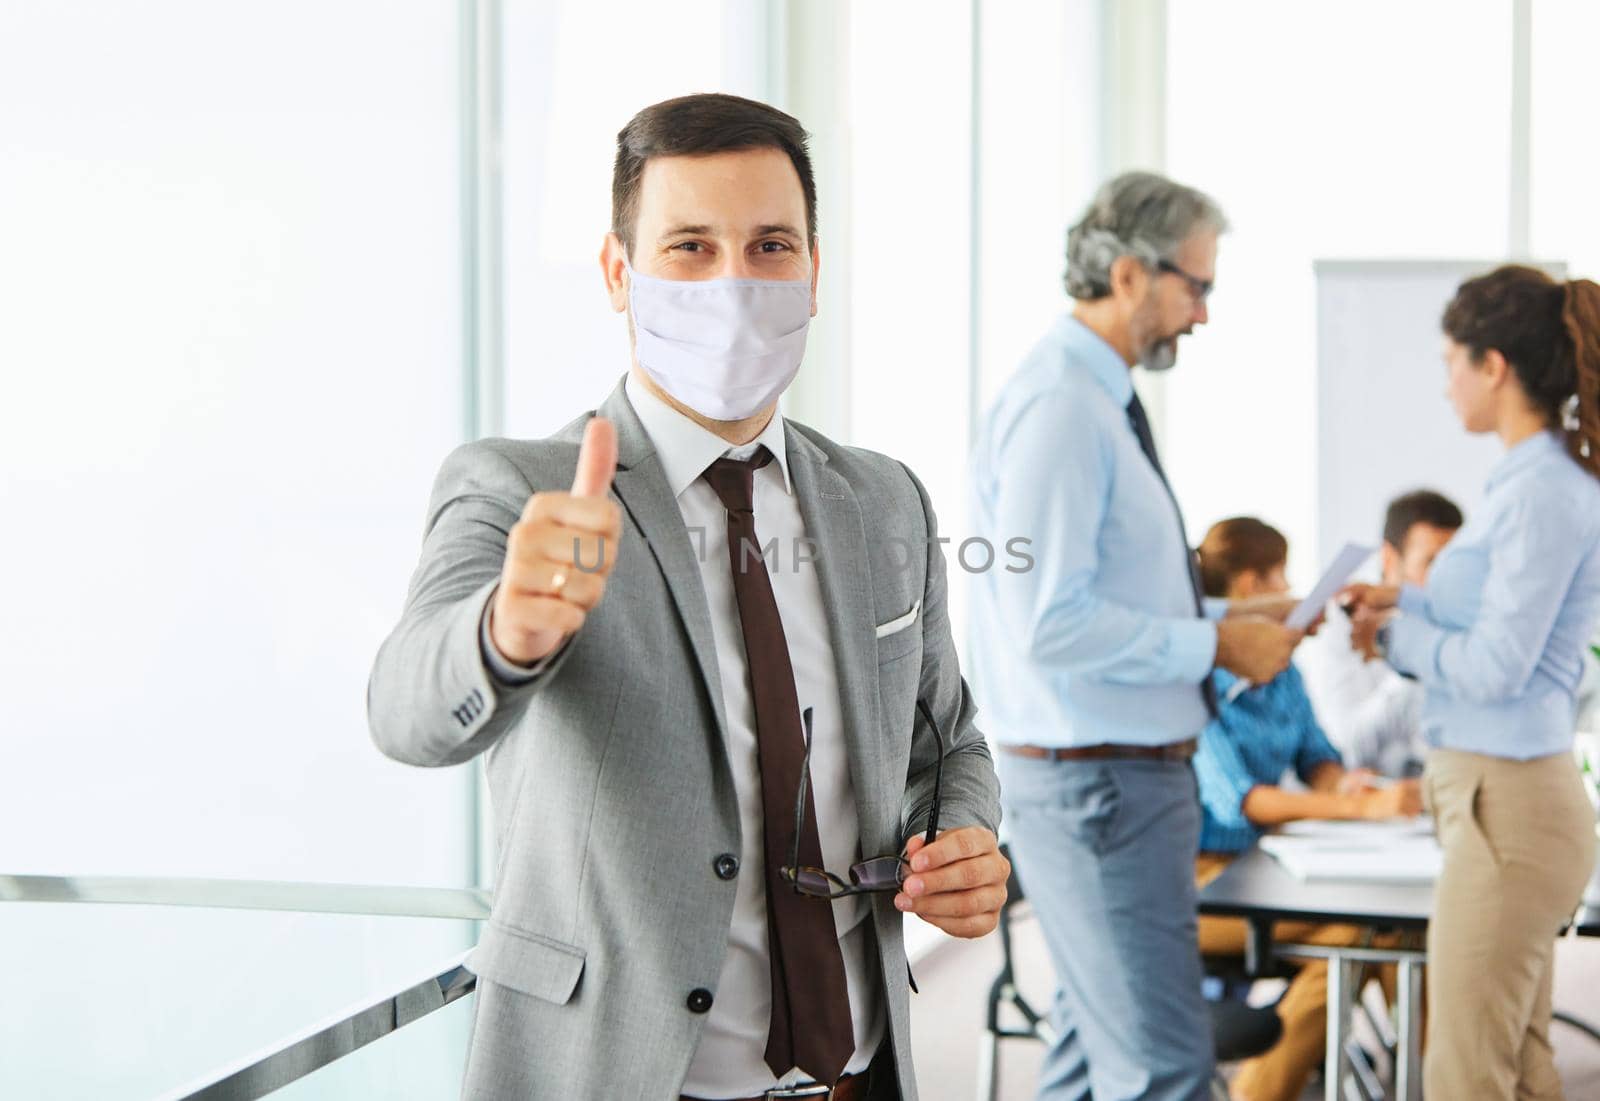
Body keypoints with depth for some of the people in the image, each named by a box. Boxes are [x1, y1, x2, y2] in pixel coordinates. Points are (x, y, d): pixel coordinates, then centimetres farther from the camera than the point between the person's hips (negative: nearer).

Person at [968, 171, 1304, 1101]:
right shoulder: (1058, 406, -19)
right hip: (1097, 778, -11)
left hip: (1133, 771, 11)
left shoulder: (1101, 402, 13)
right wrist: (1218, 646, -17)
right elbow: (1052, 623, -26)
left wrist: (1228, 620, 10)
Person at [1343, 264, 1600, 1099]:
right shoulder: (1533, 478, 12)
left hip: (1508, 808, -10)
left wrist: (1396, 630, -5)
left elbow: (1495, 666, -20)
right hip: (1498, 795, 10)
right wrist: (1402, 601, 11)